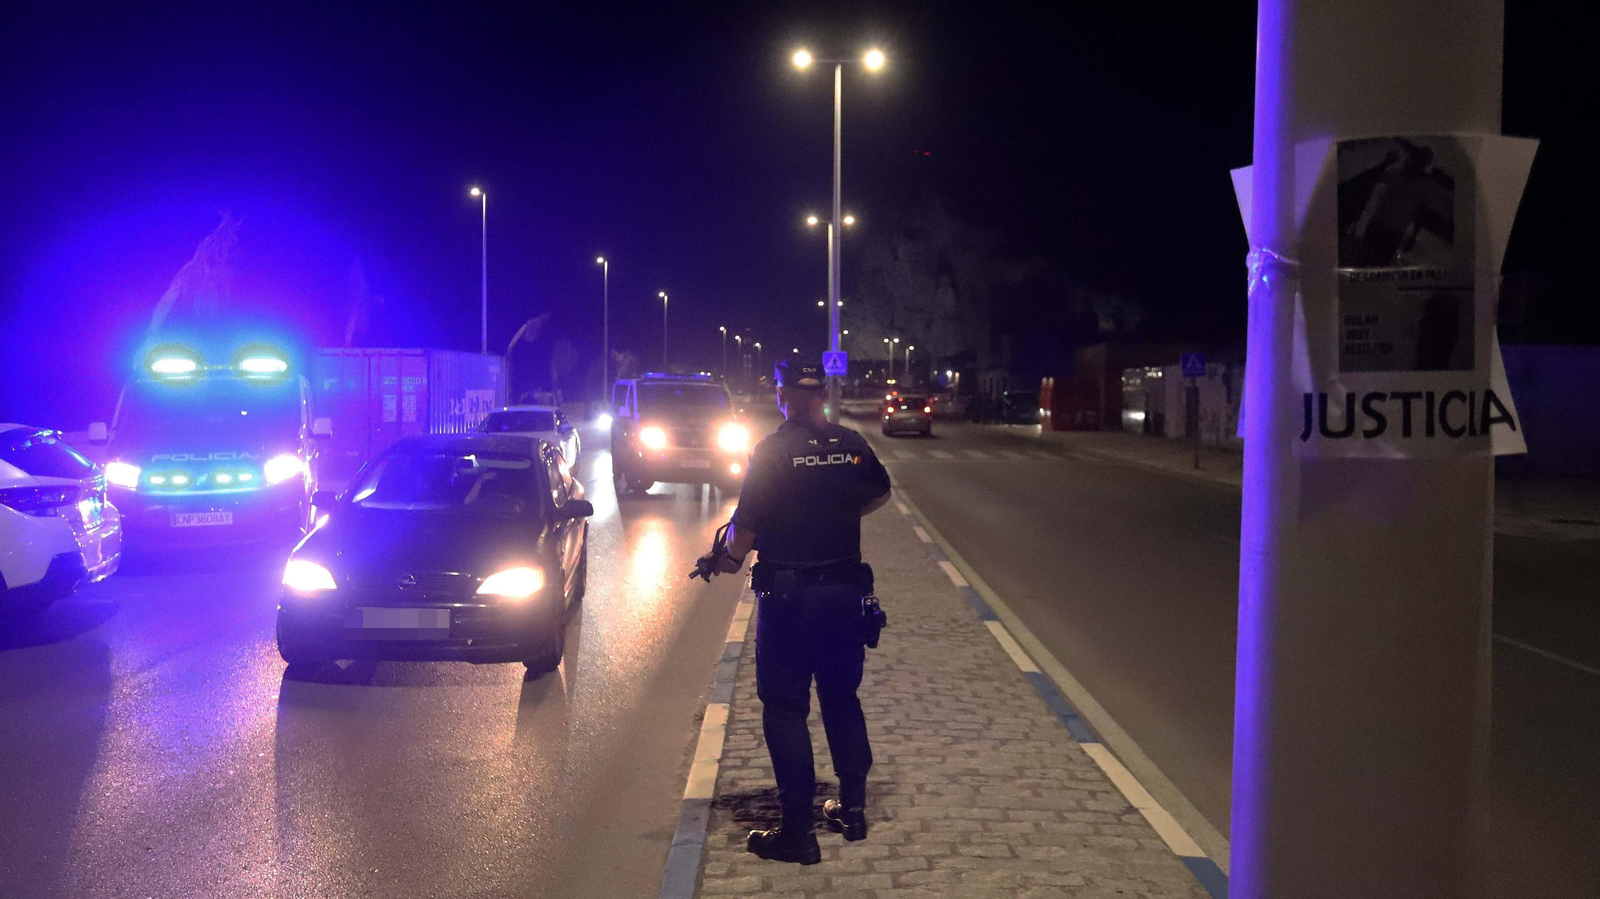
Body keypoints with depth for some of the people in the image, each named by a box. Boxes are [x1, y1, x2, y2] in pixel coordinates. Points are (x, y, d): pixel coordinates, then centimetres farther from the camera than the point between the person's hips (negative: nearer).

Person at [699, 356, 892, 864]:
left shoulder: (771, 451, -13)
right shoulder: (851, 445, 1)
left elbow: (747, 523, -15)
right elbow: (879, 493, 18)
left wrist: (730, 559, 4)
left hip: (787, 597, -5)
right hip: (844, 590, 5)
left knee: (785, 709, 3)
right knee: (842, 698, 19)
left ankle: (797, 832, 5)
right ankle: (853, 808, 28)